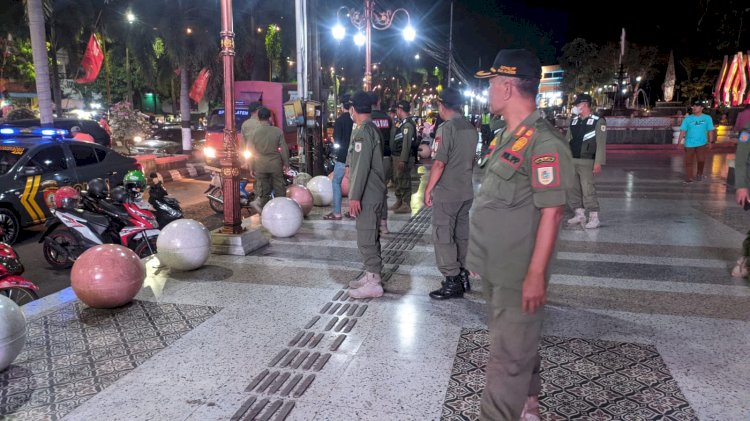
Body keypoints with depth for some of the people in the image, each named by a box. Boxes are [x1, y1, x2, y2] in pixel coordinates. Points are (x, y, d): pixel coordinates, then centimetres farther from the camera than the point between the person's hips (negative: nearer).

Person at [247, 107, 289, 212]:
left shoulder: (253, 133, -6)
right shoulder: (278, 131, -8)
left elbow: (250, 152, -2)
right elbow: (284, 149, -4)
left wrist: (251, 168, 7)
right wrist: (286, 163, 8)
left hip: (260, 166, 1)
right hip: (276, 164, -1)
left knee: (263, 189, 10)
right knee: (279, 188, 11)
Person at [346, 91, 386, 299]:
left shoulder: (363, 131, -16)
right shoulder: (372, 128, 15)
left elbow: (362, 166, -23)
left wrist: (355, 196, -22)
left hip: (367, 196, -10)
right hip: (373, 194, 10)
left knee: (366, 239, -6)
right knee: (370, 237, 16)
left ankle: (373, 283, 0)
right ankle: (371, 275, 27)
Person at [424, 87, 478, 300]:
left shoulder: (447, 127, -16)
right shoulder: (471, 128, 8)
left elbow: (439, 163, -20)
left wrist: (428, 189, -11)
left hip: (446, 193, -8)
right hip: (466, 191, 8)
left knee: (443, 237, -1)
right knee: (462, 235, 15)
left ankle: (452, 282, 2)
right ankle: (463, 276, 23)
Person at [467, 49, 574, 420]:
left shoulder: (543, 143, -19)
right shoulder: (508, 135, 10)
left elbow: (552, 212, -21)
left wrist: (536, 274, -22)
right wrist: (480, 254, 19)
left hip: (519, 274, -9)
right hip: (495, 267, 9)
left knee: (509, 355, 2)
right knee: (516, 344, 23)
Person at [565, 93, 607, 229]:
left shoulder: (598, 121, -5)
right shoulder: (573, 121, 13)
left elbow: (601, 144, -10)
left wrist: (598, 163, -16)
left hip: (586, 162, -6)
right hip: (571, 161, 6)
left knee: (588, 189, -10)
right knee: (573, 189, 9)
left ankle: (594, 218, -2)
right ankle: (579, 215, 20)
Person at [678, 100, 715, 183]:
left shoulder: (707, 118, 2)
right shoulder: (688, 119, 1)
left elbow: (710, 131, 4)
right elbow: (682, 131, -2)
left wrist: (710, 142, -4)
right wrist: (679, 142, -10)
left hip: (702, 143, -1)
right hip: (689, 144, 1)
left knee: (701, 160, -11)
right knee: (689, 162, 4)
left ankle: (699, 174, 16)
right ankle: (689, 178, 15)